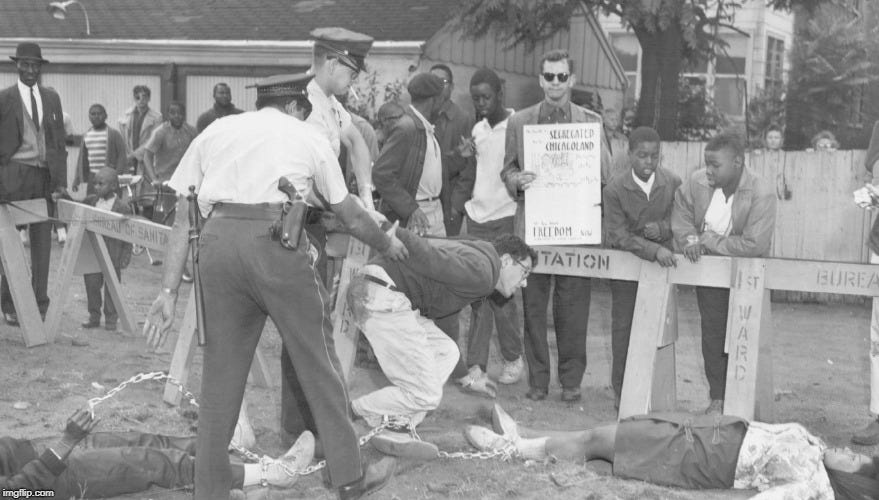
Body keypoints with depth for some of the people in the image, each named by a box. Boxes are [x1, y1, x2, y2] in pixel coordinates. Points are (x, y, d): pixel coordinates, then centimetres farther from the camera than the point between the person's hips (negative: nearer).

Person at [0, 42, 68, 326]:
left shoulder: (52, 98, 13)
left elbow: (60, 141, 12)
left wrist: (61, 180, 2)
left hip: (45, 176, 4)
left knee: (42, 243, 5)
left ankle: (40, 305, 11)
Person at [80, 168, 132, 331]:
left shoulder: (122, 207, -7)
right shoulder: (89, 201, 6)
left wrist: (125, 256, -9)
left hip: (112, 255, -4)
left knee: (111, 287, 4)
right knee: (91, 284, 8)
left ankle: (110, 319, 15)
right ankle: (94, 316, 21)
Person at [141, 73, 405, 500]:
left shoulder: (215, 132, 23)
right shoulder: (307, 136, 17)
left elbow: (183, 220, 15)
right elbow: (351, 216, 23)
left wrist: (169, 292, 14)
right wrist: (387, 245, 41)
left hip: (217, 241, 3)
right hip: (276, 240, -3)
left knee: (221, 370, 13)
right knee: (316, 359, 10)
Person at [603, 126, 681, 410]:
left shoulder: (673, 184, -3)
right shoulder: (614, 190, -10)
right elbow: (619, 235, -15)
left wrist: (662, 228, -18)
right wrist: (654, 250, -28)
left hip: (662, 263, 1)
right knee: (622, 327, 3)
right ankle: (622, 391, 13)